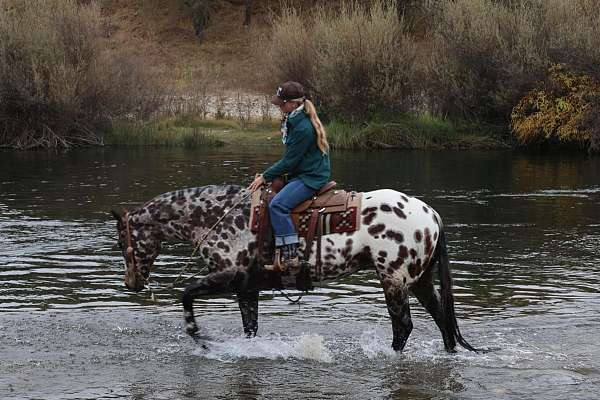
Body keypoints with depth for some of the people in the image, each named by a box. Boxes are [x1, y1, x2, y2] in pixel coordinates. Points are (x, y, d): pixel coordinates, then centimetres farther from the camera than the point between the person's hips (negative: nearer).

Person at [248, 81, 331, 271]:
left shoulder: (303, 128, -22)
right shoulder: (294, 120, 10)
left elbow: (289, 161, -19)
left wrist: (265, 177, -11)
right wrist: (268, 174, 10)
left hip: (311, 177, -11)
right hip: (301, 173, 11)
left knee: (277, 204, -25)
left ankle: (290, 256, -26)